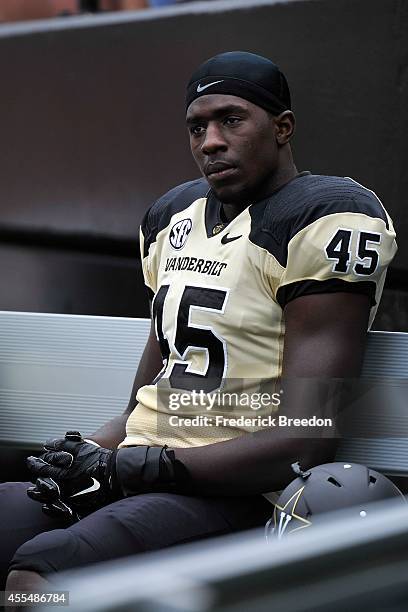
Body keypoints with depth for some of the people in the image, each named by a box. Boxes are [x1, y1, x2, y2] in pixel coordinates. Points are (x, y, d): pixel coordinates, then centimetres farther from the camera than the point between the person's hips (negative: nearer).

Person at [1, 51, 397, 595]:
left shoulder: (326, 221, -6)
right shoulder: (175, 215, 20)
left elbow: (303, 443, -15)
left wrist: (129, 467, -16)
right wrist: (85, 454, 0)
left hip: (239, 494, -8)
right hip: (135, 475, 8)